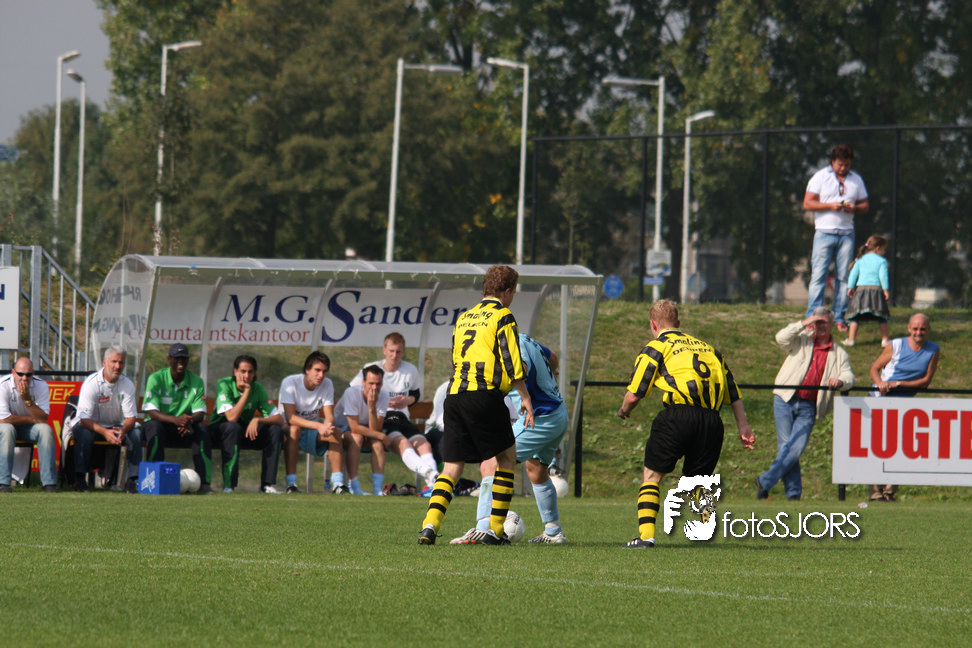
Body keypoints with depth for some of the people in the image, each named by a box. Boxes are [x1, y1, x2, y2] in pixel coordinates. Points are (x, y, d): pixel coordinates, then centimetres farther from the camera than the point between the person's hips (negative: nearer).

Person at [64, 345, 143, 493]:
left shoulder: (127, 384, -6)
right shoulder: (91, 383, -18)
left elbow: (130, 417, -7)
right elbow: (84, 419, -24)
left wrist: (123, 430, -32)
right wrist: (105, 432, -39)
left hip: (116, 427, 4)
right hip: (92, 425, -4)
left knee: (136, 433, -23)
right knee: (84, 433, -37)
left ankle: (132, 479, -19)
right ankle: (79, 479, -28)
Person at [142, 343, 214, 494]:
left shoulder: (196, 382, 1)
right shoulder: (156, 379, -9)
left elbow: (199, 413, -8)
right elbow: (151, 412, -20)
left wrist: (190, 420, -34)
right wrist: (176, 419, -38)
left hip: (183, 430, 3)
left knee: (203, 428, -25)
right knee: (155, 426, -36)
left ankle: (204, 482, -30)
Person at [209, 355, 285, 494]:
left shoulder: (257, 388, -7)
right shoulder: (224, 385, -18)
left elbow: (280, 419, -13)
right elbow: (231, 417, -31)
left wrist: (257, 420, -31)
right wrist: (246, 392, -30)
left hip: (246, 431, 4)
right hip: (220, 429, -4)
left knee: (276, 430, -19)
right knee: (233, 427, -37)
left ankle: (267, 484, -20)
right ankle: (228, 485, -37)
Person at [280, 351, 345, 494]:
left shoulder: (327, 384, -4)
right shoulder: (290, 383, -19)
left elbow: (329, 416, -9)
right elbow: (290, 418, -28)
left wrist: (328, 425, -35)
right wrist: (318, 426, -40)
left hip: (311, 434, 4)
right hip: (286, 429, -4)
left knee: (336, 431, -23)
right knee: (294, 429, -38)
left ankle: (338, 483, -24)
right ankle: (291, 484, -40)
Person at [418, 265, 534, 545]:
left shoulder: (464, 318, 21)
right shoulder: (503, 317, 0)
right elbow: (511, 362, -7)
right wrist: (525, 397, -1)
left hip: (454, 395, 6)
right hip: (485, 394, -6)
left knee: (452, 467, 6)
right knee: (507, 457, 10)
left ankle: (430, 524, -14)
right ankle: (495, 530, 6)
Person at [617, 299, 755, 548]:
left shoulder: (656, 347, 9)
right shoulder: (706, 347, 26)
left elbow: (633, 395, 3)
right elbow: (733, 394, 21)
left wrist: (623, 411, 24)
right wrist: (743, 427, 21)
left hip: (679, 414, -4)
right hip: (711, 420, 4)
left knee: (652, 475, 8)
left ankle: (646, 534, -6)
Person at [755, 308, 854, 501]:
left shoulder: (839, 354, 14)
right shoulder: (802, 340, 12)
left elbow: (849, 377, 2)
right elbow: (781, 338, -5)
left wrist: (839, 381, -21)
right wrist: (803, 324, -10)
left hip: (808, 407, 0)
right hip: (785, 400, 0)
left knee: (796, 448, -13)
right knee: (785, 447, -5)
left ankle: (765, 482, -2)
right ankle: (793, 492, 1)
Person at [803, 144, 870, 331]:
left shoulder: (856, 180, 13)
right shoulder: (820, 177, 3)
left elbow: (864, 206, 15)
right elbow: (807, 203, -3)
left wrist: (854, 208, -7)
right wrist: (830, 206, -15)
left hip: (846, 233, 3)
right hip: (824, 232, -3)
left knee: (843, 277, 1)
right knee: (818, 275, -8)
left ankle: (840, 317, 6)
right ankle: (813, 317, -7)